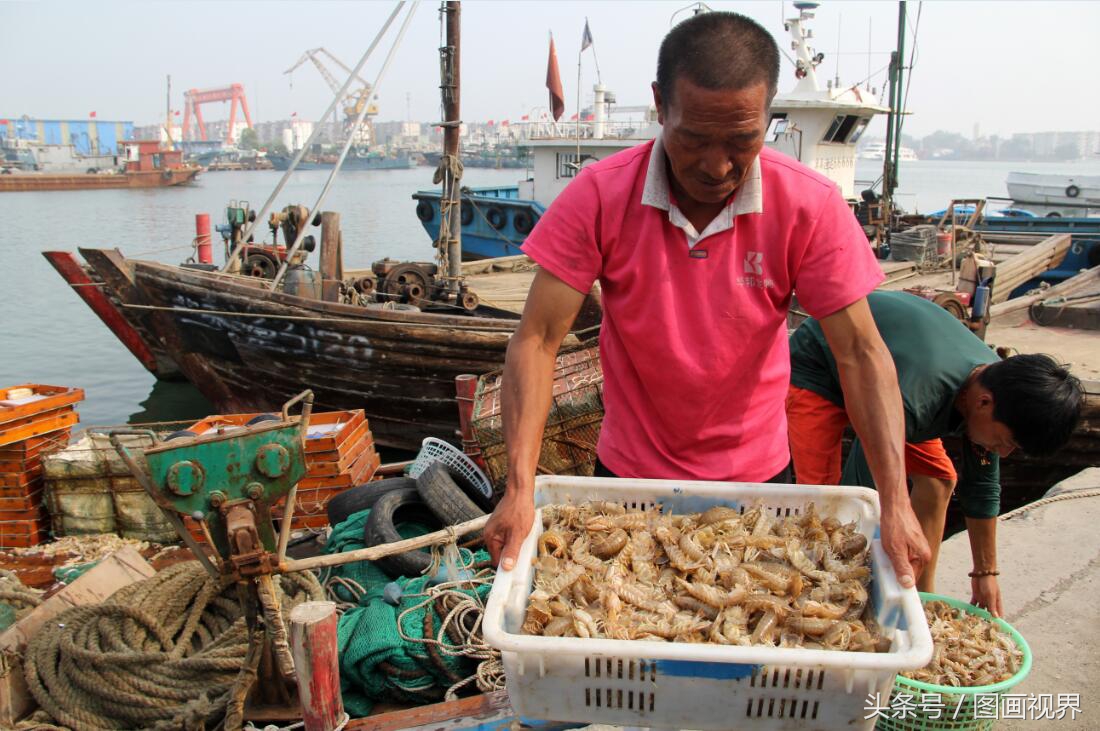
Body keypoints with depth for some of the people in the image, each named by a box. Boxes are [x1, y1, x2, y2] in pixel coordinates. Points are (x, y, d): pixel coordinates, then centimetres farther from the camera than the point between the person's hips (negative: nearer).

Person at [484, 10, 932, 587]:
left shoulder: (809, 206, -17)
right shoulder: (598, 197, -19)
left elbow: (860, 353, -17)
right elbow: (536, 342, -21)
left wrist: (895, 503, -27)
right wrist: (519, 488, -32)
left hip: (756, 474, 1)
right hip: (628, 473, 0)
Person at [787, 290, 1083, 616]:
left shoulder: (994, 380, -17)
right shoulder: (910, 398, -43)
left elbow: (982, 486, -3)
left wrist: (985, 573, 5)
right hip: (816, 368, -7)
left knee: (939, 478, 0)